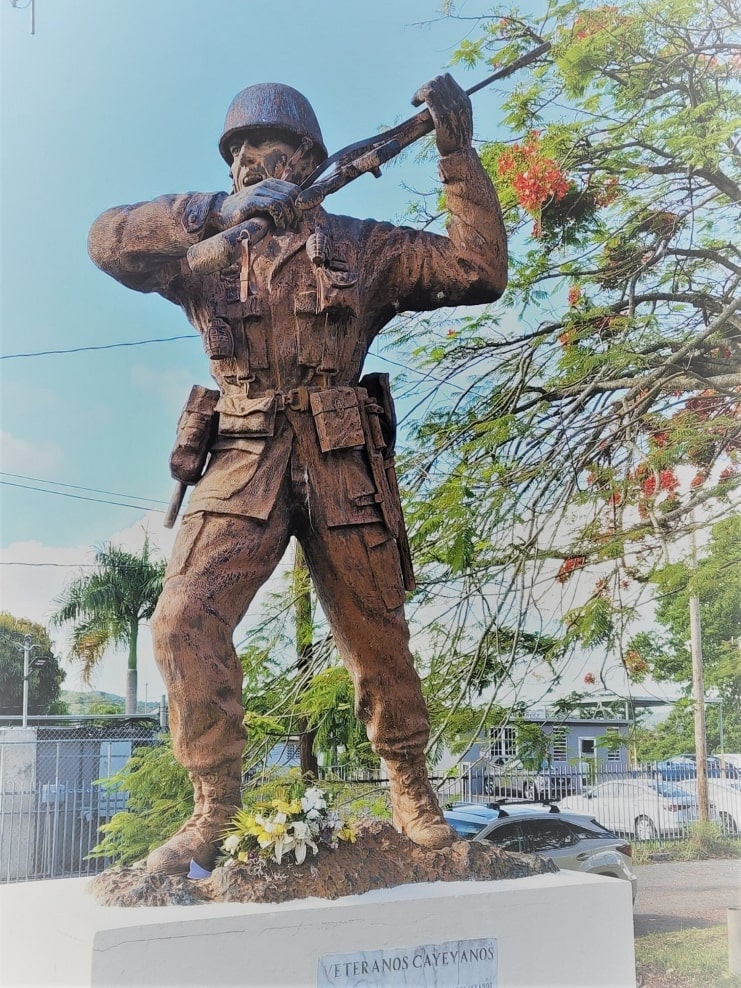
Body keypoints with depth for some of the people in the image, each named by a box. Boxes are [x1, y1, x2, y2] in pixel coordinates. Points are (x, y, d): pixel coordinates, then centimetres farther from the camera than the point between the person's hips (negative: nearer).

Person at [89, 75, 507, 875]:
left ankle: (411, 793, 28)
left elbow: (480, 271, 2)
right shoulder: (209, 252, 11)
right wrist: (218, 212, -21)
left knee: (377, 637, 6)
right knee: (184, 617, -15)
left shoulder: (362, 248, 10)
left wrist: (458, 156, -4)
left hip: (343, 466, 0)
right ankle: (213, 810, 0)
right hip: (243, 463, 1)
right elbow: (109, 241, -7)